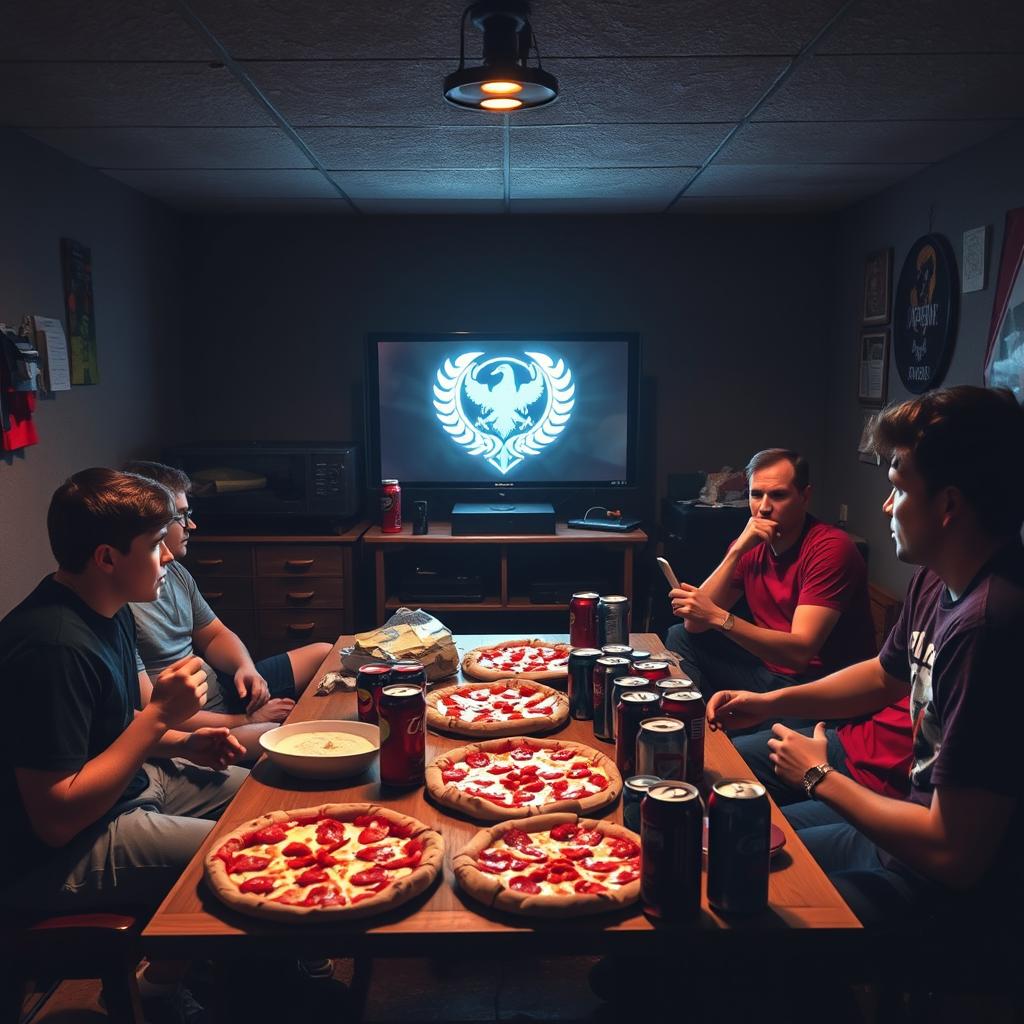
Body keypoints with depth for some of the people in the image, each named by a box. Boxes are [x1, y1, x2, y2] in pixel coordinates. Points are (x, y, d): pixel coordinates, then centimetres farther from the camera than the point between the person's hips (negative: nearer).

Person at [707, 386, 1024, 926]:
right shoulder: (935, 584, -1)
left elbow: (953, 855, -30)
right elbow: (883, 677, 20)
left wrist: (821, 777, -14)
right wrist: (770, 701, 6)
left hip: (955, 887, -8)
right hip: (921, 835, 9)